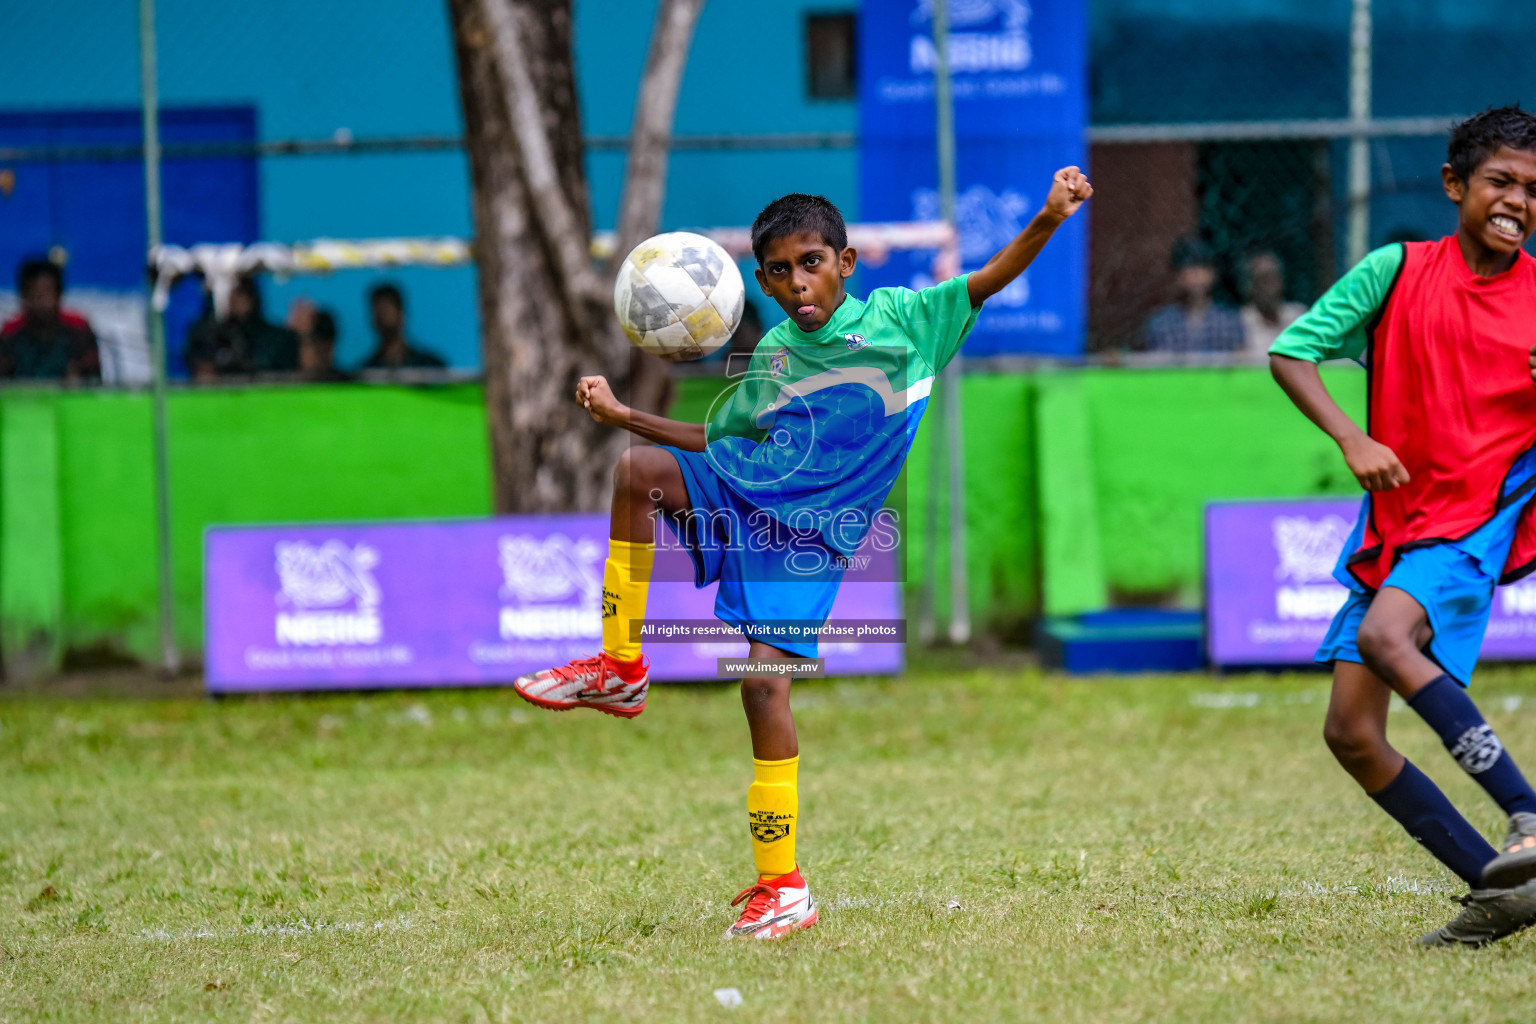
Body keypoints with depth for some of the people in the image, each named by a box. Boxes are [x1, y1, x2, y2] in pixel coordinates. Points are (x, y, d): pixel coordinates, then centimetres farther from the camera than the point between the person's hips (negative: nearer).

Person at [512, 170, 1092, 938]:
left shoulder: (898, 319, 1)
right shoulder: (771, 356, 14)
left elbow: (988, 282, -6)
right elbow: (716, 438, 25)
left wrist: (1049, 219, -21)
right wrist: (623, 414, 17)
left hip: (807, 535, -4)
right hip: (737, 499, 4)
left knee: (765, 679, -15)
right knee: (639, 469, -24)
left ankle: (783, 888, -6)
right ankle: (619, 669, -11)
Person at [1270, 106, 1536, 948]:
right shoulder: (1398, 271, 1)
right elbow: (1289, 352, -1)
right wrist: (1352, 438, -15)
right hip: (1392, 527, 4)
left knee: (1385, 635, -34)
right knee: (1351, 734, -5)